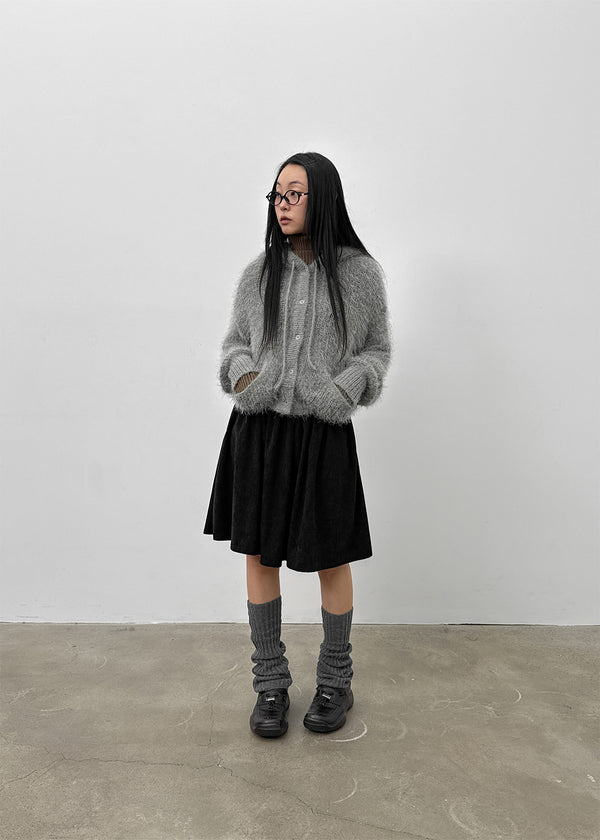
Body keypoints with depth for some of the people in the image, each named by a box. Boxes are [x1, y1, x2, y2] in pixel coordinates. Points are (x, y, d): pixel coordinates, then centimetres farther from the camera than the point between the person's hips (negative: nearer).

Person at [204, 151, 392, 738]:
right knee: (260, 556, 8)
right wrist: (242, 373, -6)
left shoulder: (360, 272, 0)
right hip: (257, 430, 3)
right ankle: (270, 683, 27)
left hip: (322, 432, -2)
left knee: (331, 560, 7)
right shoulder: (258, 273, 6)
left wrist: (346, 388, -10)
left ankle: (335, 681, 30)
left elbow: (377, 349, 8)